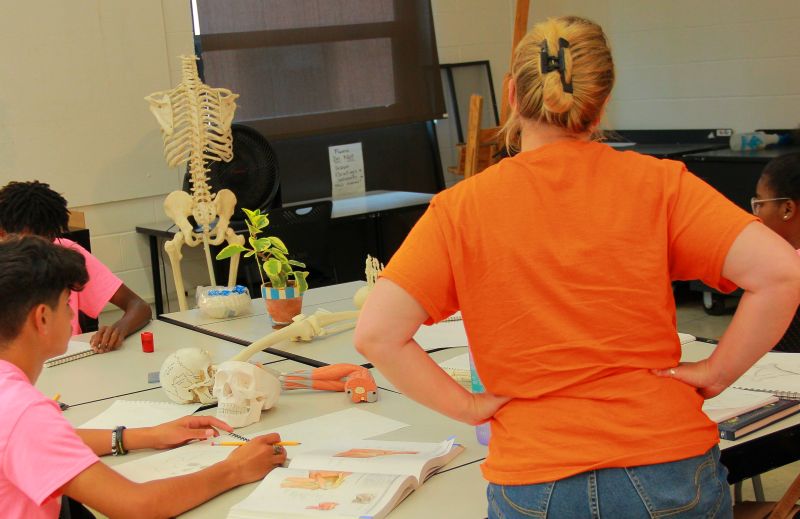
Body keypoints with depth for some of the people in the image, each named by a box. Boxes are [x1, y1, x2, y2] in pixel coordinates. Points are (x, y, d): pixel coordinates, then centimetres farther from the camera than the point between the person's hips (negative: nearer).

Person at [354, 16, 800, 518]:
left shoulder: (461, 208, -4)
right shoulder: (656, 183, -4)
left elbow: (376, 333, -11)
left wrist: (468, 405, -2)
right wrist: (715, 373, -2)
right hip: (671, 473, 1)